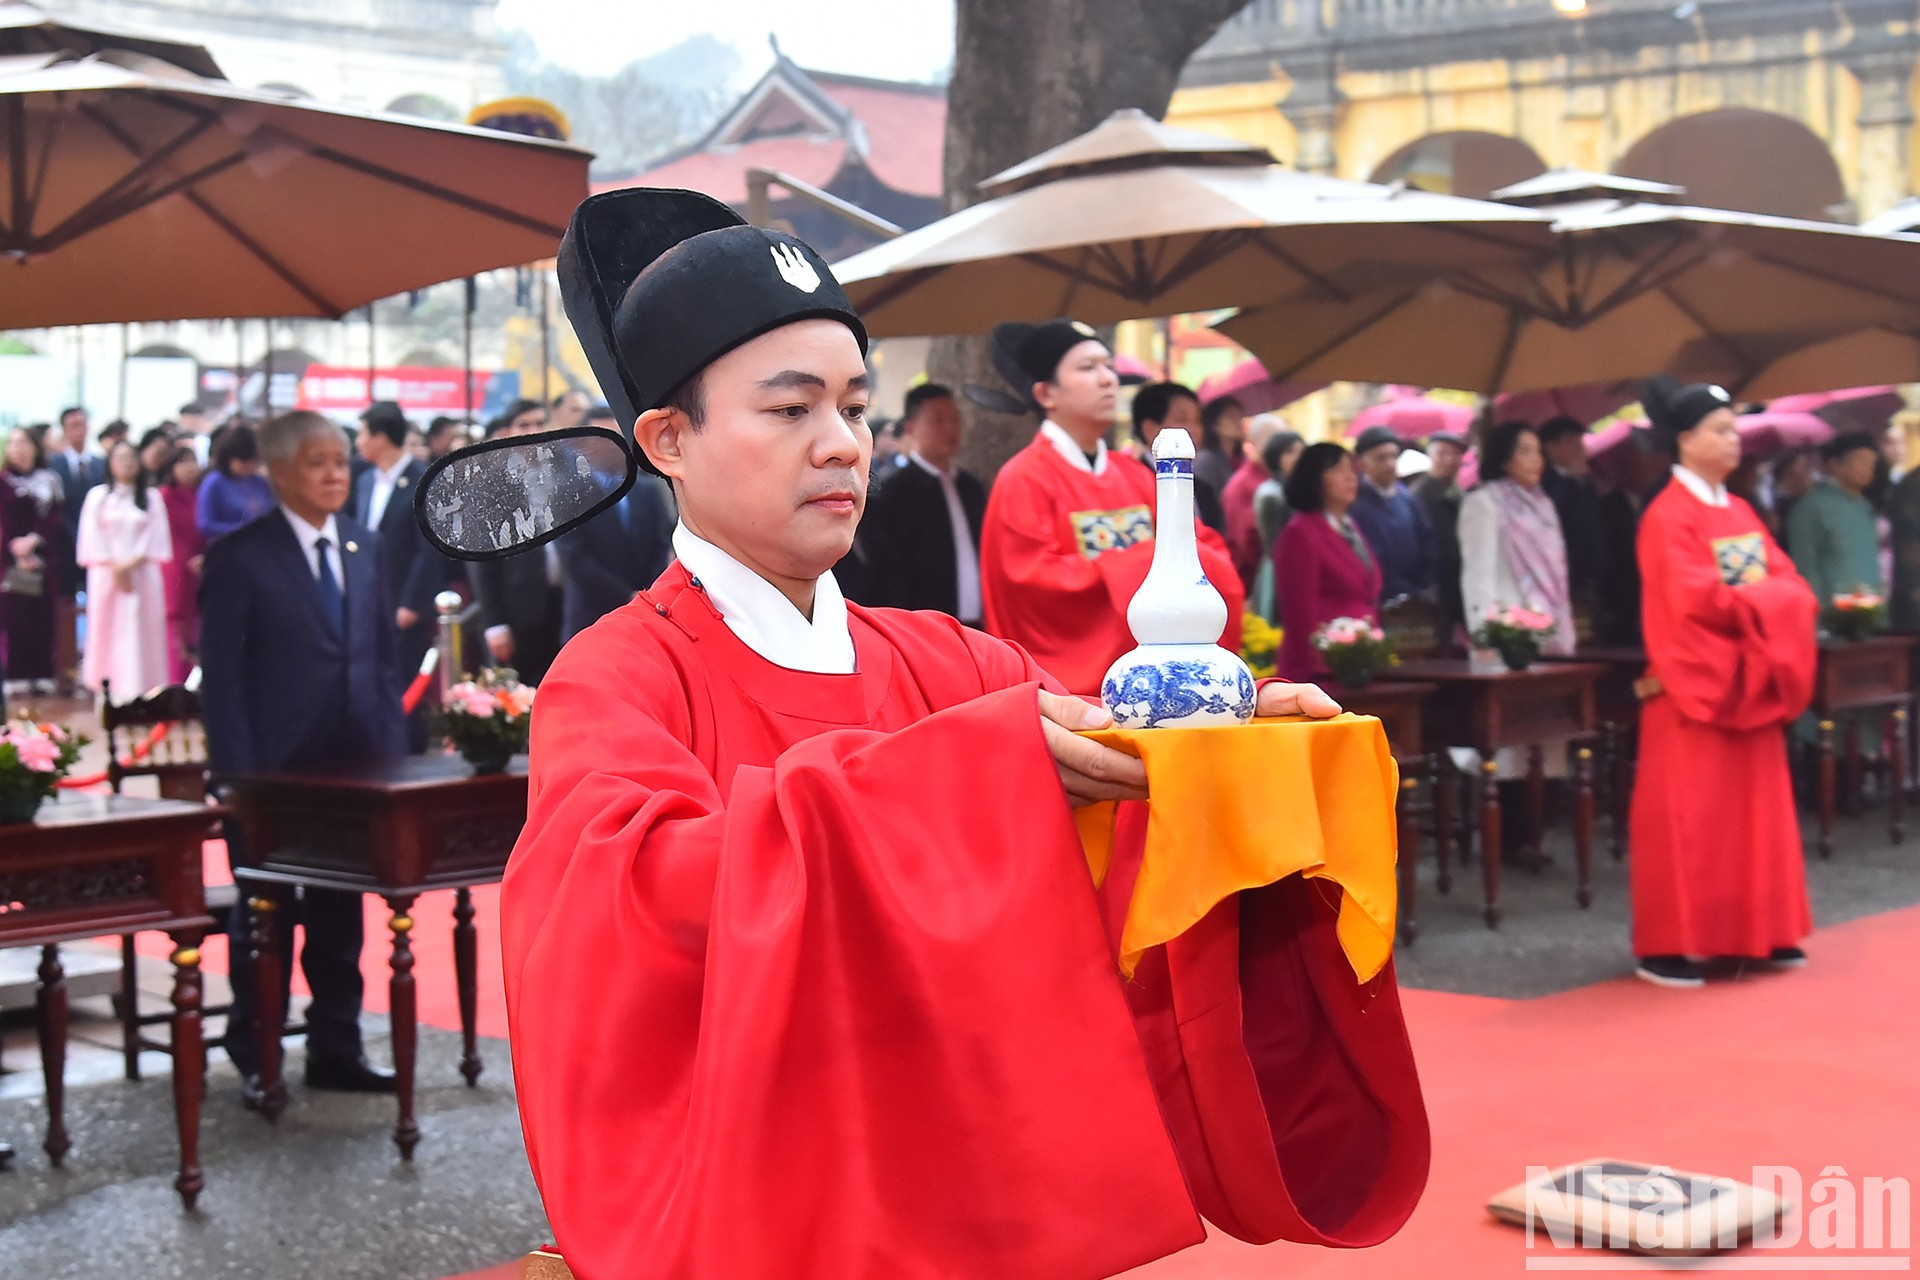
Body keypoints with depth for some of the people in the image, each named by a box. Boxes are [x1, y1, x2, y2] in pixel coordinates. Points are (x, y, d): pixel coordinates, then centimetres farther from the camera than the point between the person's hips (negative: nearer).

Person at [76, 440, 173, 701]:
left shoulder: (152, 498, 8)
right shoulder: (97, 496, 7)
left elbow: (156, 536, 1)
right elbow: (93, 537, 0)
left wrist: (133, 563, -11)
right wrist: (115, 567, -9)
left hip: (143, 574, 0)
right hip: (106, 574, 0)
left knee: (141, 630, -3)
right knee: (108, 629, -2)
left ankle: (141, 689, -2)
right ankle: (107, 687, 0)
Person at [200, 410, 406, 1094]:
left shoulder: (364, 545, 9)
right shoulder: (241, 556, -7)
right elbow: (221, 673, -9)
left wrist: (391, 748, 4)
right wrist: (239, 775, -14)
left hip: (353, 765, 5)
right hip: (273, 769, -5)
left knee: (340, 915, 13)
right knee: (264, 917, 6)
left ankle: (336, 1049, 24)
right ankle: (256, 1057, 18)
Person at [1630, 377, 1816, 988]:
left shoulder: (1740, 512, 14)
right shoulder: (1667, 516, -11)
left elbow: (1791, 583, 9)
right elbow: (1693, 597, -21)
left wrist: (1751, 603, -11)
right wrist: (1760, 603, -10)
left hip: (1750, 681, 8)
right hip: (1696, 684, -8)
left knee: (1755, 809, 9)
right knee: (1687, 815, -5)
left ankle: (1759, 932, 17)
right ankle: (1663, 947, 0)